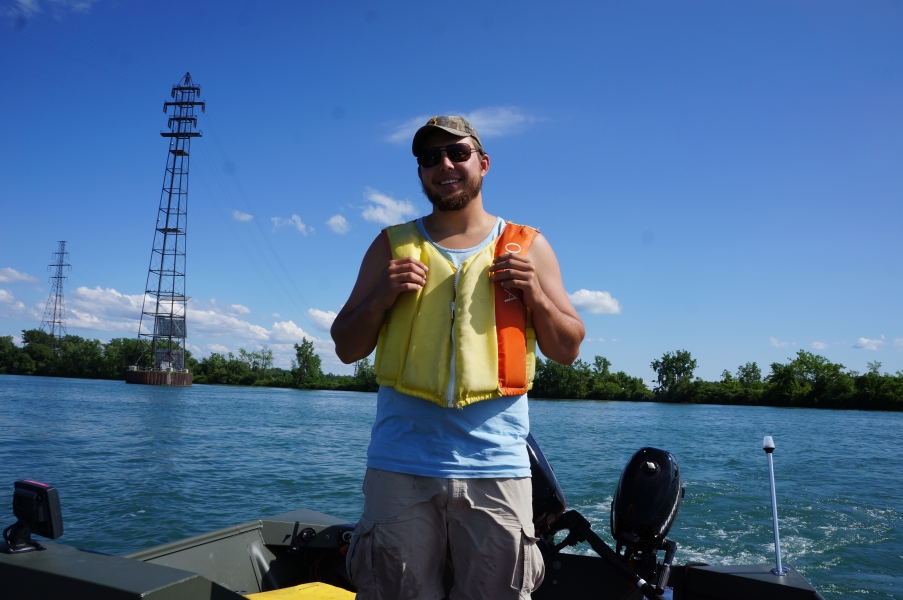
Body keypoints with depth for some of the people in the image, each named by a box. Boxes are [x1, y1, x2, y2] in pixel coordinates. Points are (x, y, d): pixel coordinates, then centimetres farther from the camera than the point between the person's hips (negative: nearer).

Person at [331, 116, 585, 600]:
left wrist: (536, 295, -8)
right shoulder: (392, 247, 10)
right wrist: (380, 298, -8)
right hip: (401, 465, 1)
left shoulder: (528, 247, 9)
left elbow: (567, 350, 9)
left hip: (495, 467, 0)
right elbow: (346, 348, 10)